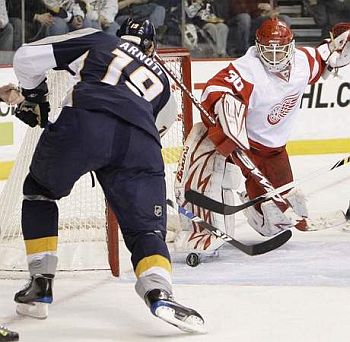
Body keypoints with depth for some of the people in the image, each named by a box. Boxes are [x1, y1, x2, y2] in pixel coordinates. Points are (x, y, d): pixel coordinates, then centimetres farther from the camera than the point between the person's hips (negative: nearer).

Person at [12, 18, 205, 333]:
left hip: (83, 122, -1)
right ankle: (159, 293, -22)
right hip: (140, 142, 1)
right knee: (146, 228, 9)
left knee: (38, 192, 26)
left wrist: (34, 97, 43)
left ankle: (40, 286, 22)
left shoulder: (98, 41, 30)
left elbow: (28, 57, 25)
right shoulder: (162, 80, 38)